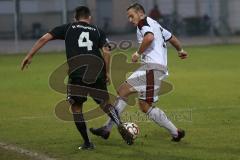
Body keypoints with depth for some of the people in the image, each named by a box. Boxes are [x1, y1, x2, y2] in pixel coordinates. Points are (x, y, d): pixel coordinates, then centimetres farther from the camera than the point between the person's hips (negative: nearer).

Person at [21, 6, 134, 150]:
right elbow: (106, 51, 3)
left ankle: (87, 143, 11)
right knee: (105, 103, 20)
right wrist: (107, 72, 12)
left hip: (77, 74, -2)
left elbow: (44, 38, 9)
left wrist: (30, 56, 14)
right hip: (97, 73, 2)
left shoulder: (67, 28, 15)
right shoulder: (98, 31, 17)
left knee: (76, 107, 15)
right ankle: (121, 127, -2)